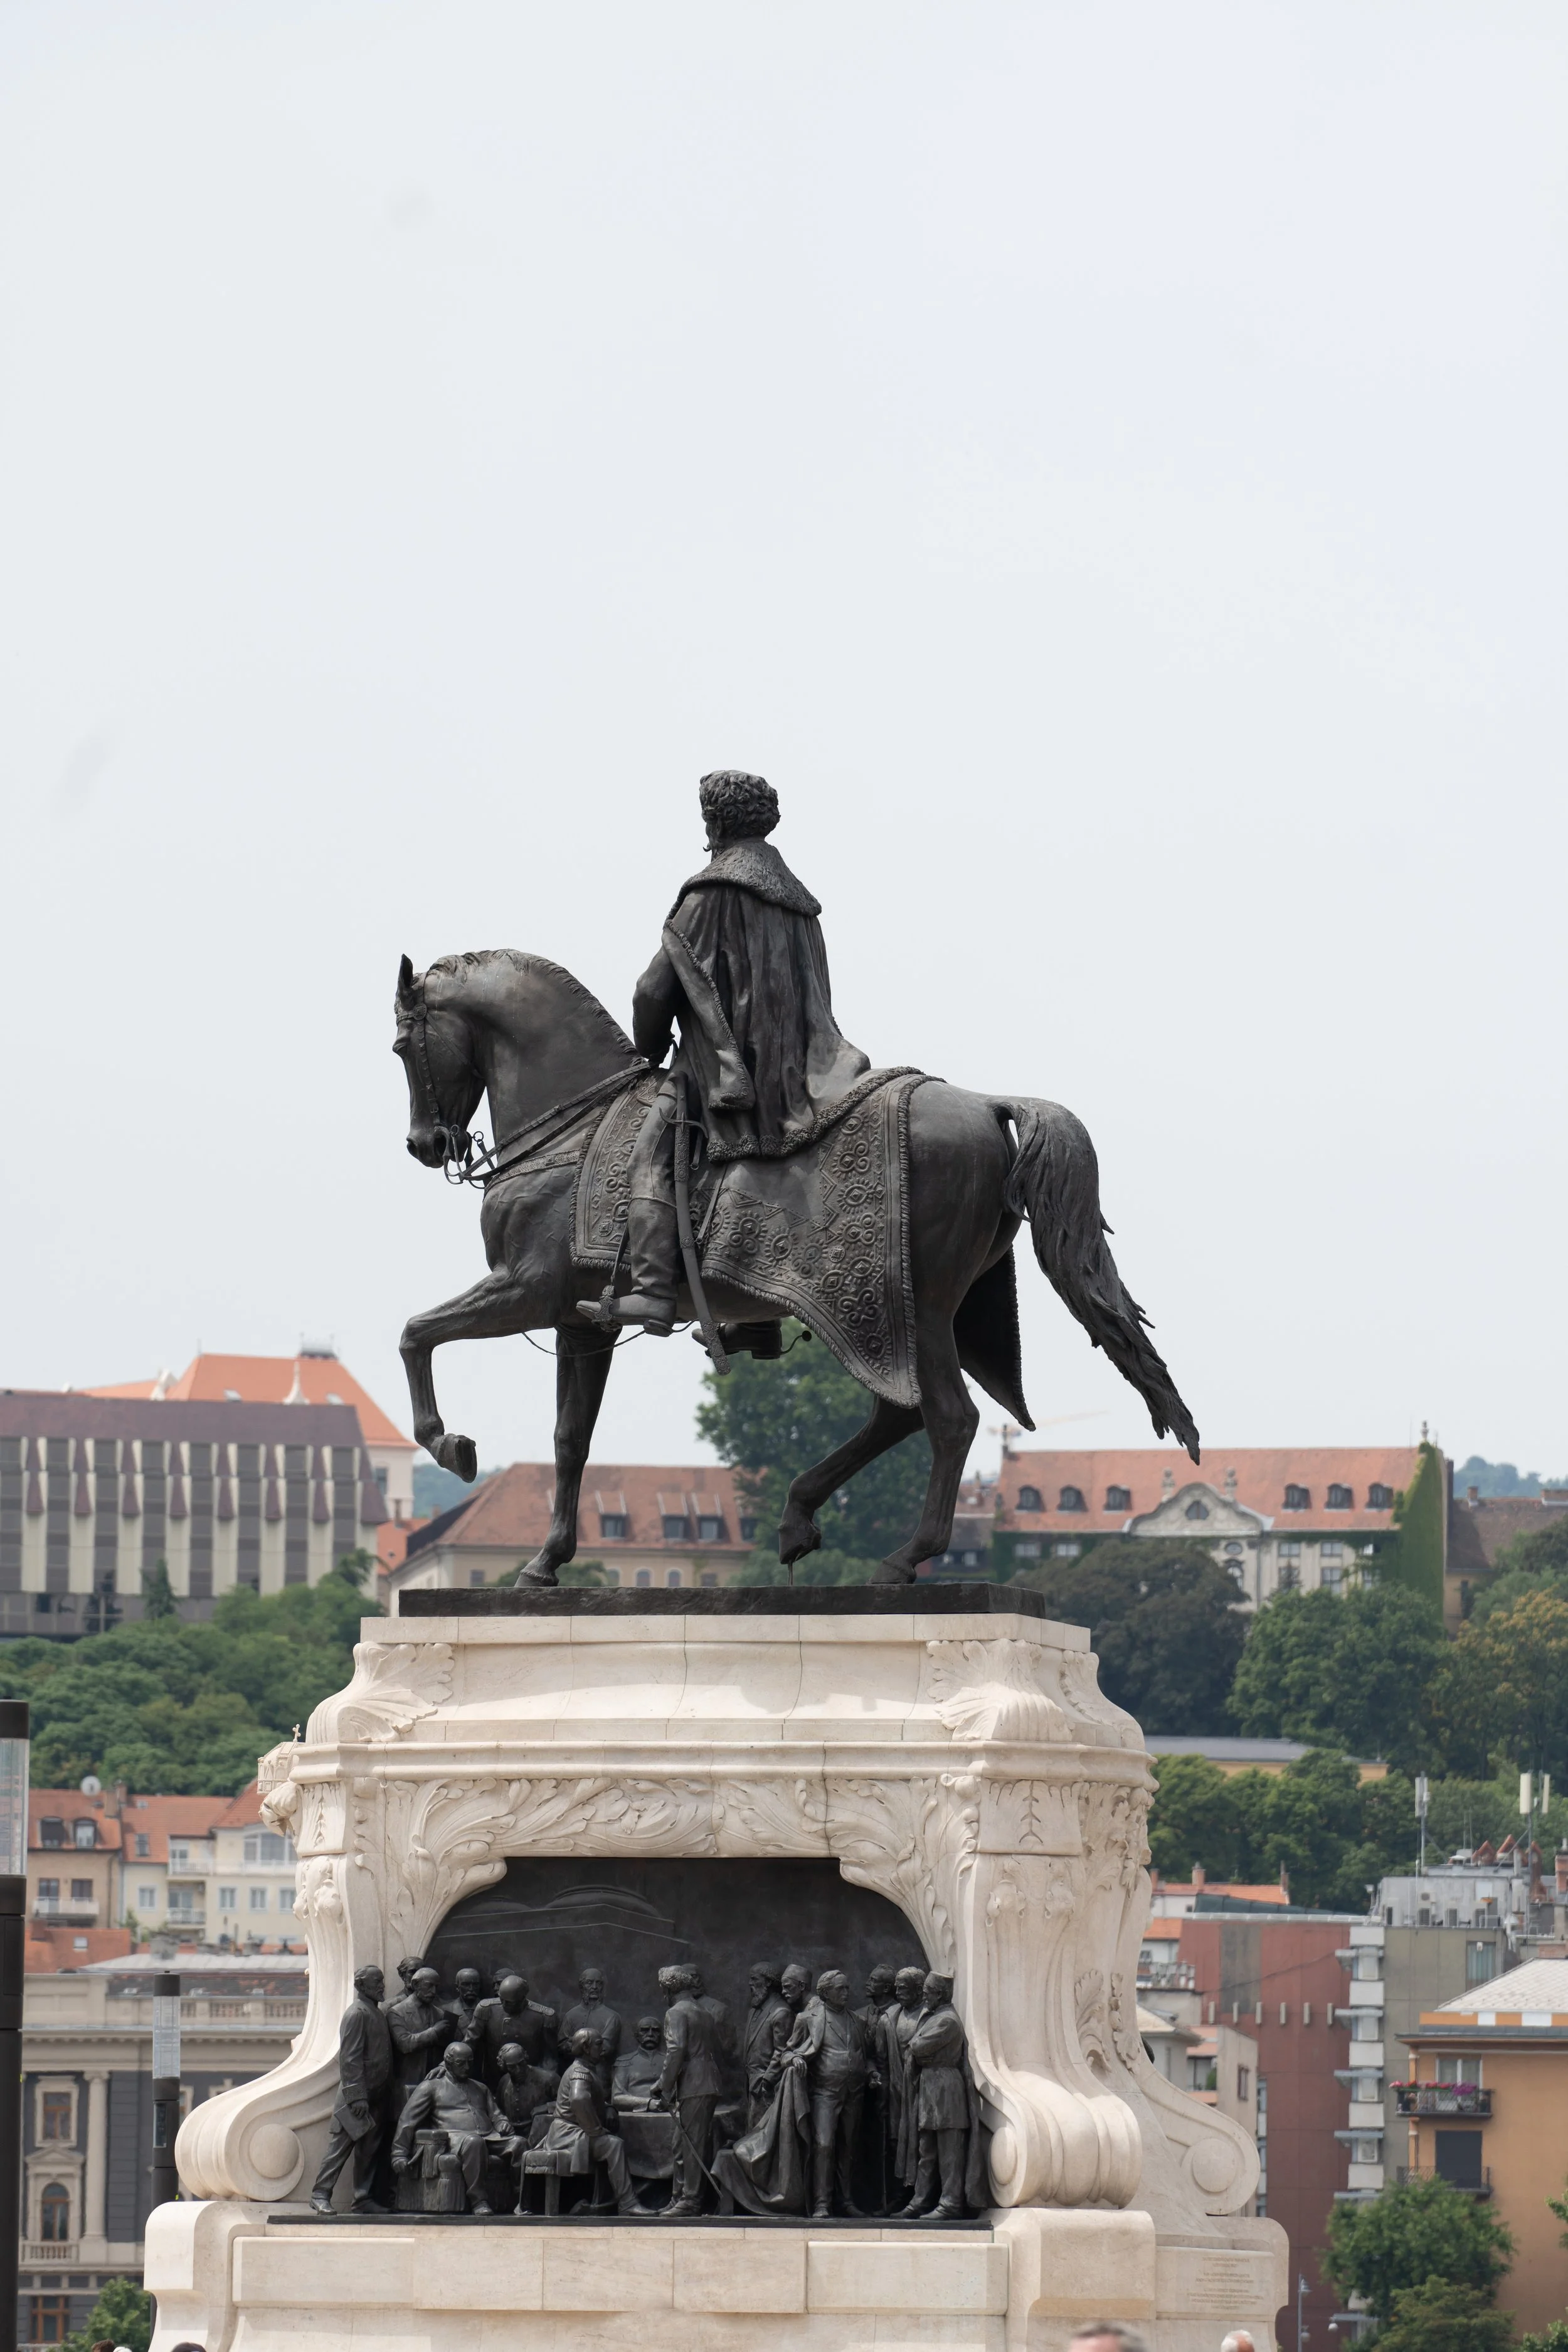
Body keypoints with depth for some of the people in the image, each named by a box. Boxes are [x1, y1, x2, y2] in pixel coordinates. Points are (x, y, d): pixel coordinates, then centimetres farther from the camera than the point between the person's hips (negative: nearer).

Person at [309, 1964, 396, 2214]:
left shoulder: (376, 2014, 16)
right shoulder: (356, 2014, -11)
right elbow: (350, 2058, -16)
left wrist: (385, 2095, 16)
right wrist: (357, 2097, -21)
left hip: (375, 2097, 9)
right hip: (358, 2097, -9)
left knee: (369, 2148, 9)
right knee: (340, 2145, -7)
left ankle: (363, 2198, 12)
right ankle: (321, 2195, -6)